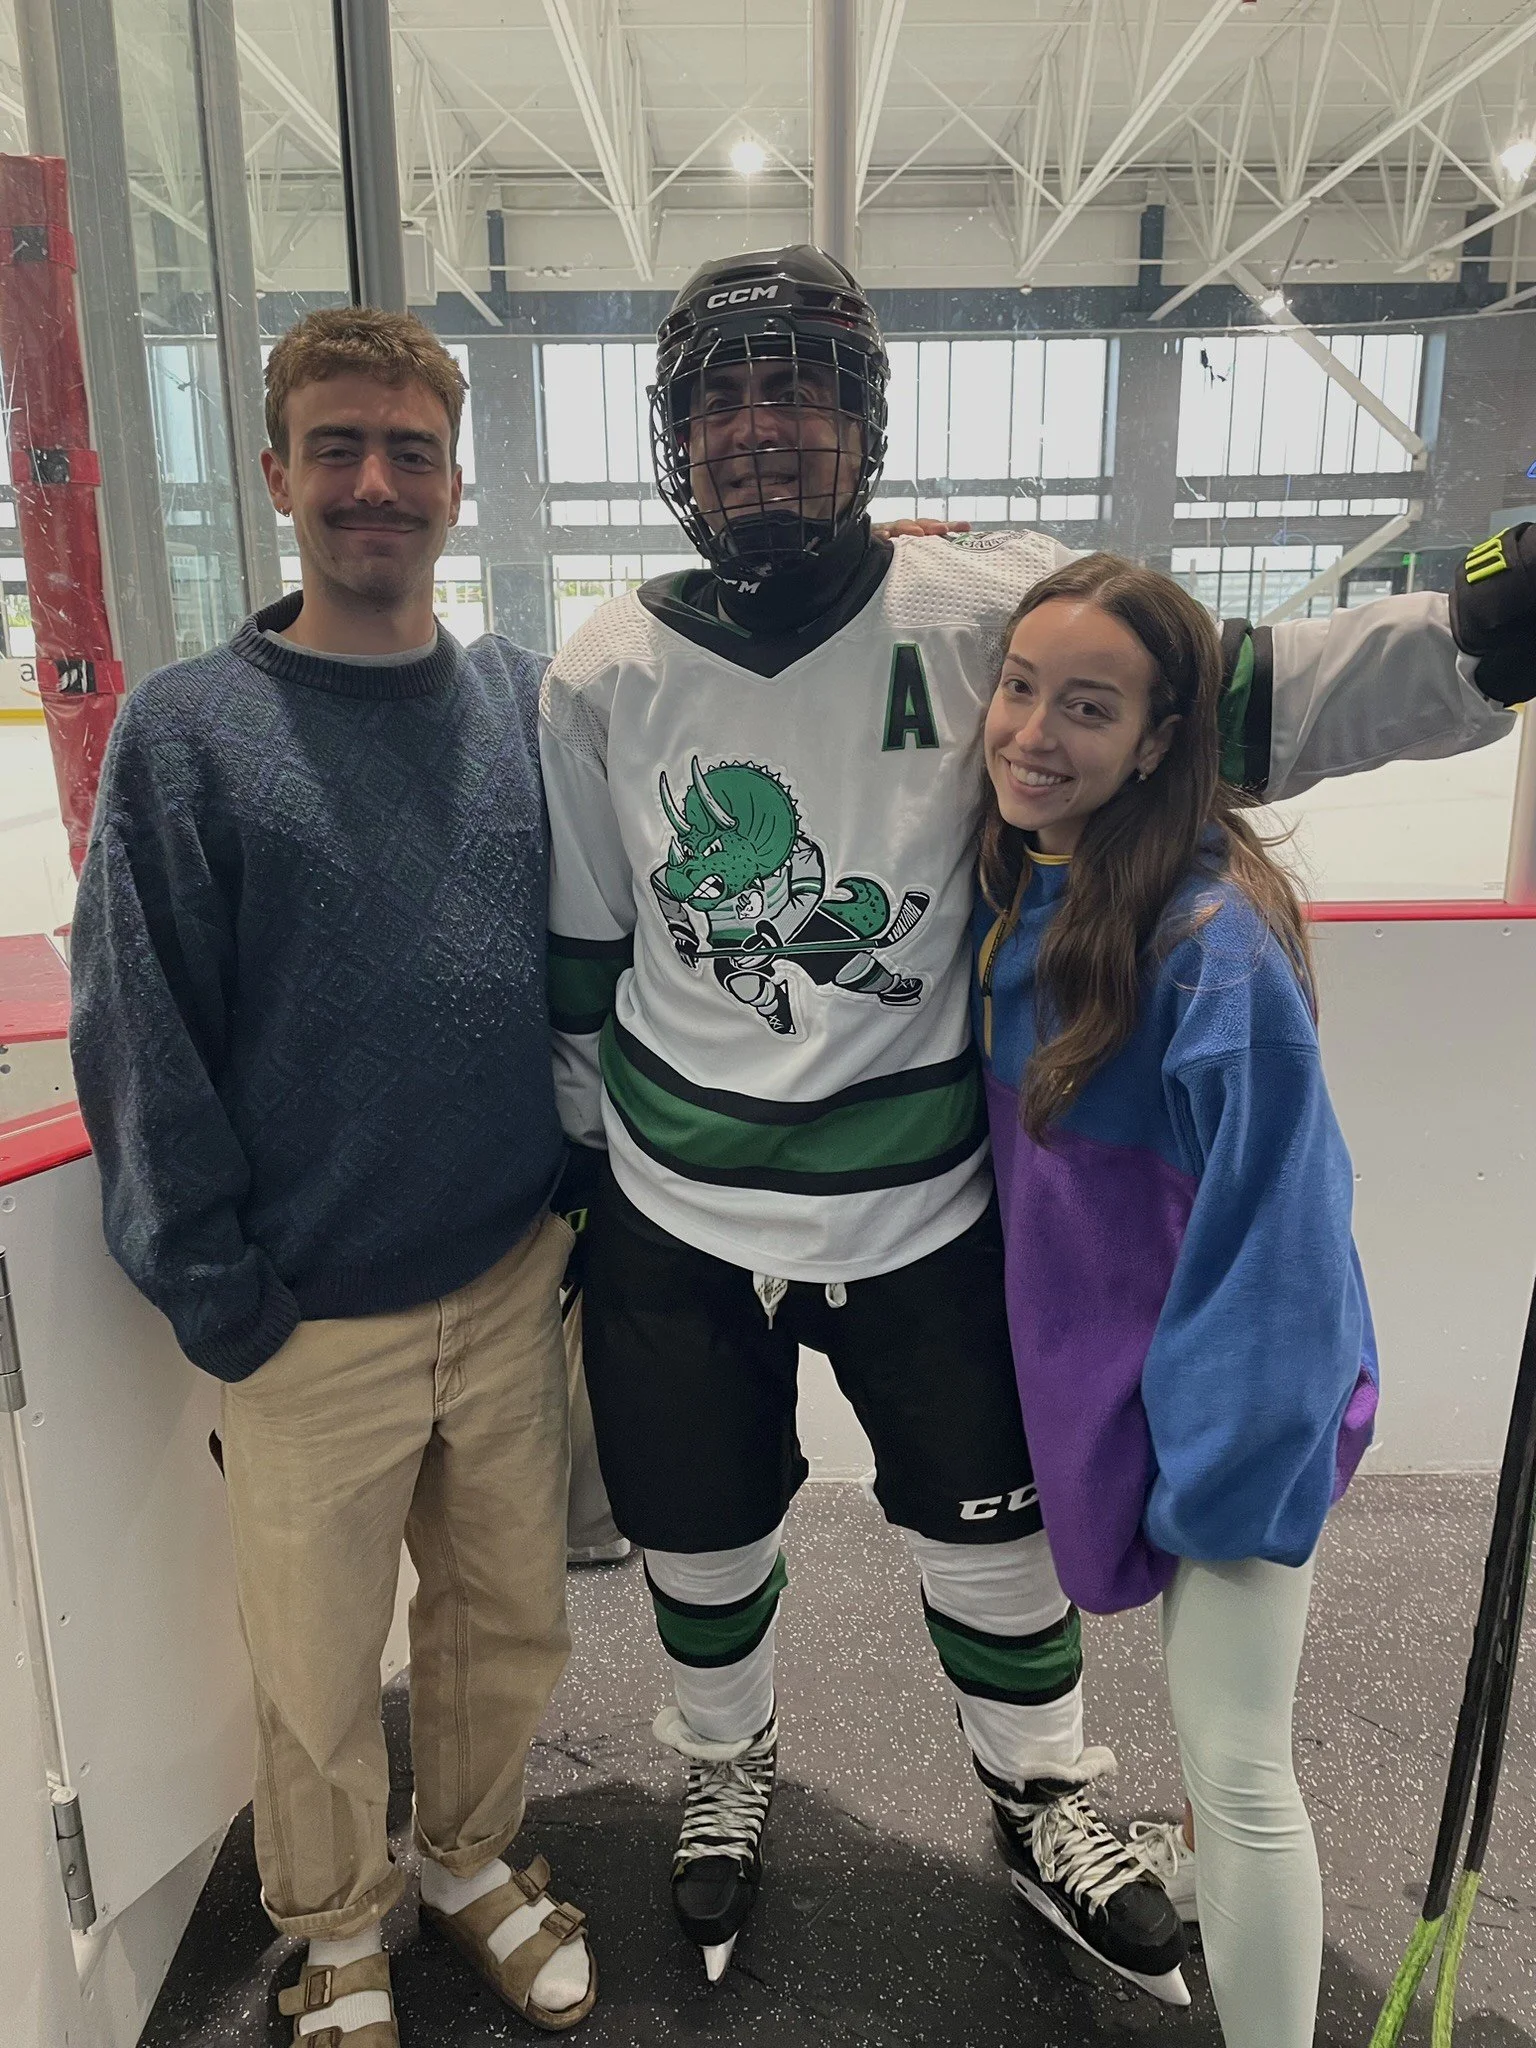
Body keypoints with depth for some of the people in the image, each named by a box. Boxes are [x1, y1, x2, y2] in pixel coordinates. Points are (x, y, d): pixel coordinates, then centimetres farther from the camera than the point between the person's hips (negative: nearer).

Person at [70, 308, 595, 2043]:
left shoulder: (523, 704, 2)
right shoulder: (186, 730, -7)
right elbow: (135, 1043, -8)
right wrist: (220, 1301, -9)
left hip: (513, 1286, 3)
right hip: (315, 1326, -2)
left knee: (508, 1616, 20)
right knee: (318, 1674, 16)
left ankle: (471, 1856, 49)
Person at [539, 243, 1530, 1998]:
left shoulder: (991, 613, -10)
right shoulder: (601, 678, -5)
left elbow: (1234, 706, -8)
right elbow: (577, 959, 3)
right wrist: (577, 1174, 10)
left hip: (925, 1212, -1)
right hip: (672, 1225, 2)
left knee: (994, 1536, 16)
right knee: (703, 1537, 20)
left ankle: (1045, 1805, 49)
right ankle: (724, 1767, 54)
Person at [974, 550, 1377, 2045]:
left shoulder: (1216, 942, -26)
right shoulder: (1020, 886, -4)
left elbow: (1271, 1224, -22)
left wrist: (1226, 1465, -17)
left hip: (1222, 1394, -7)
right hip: (1083, 1363, 7)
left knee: (1233, 1765, 5)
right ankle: (1215, 1868, 52)